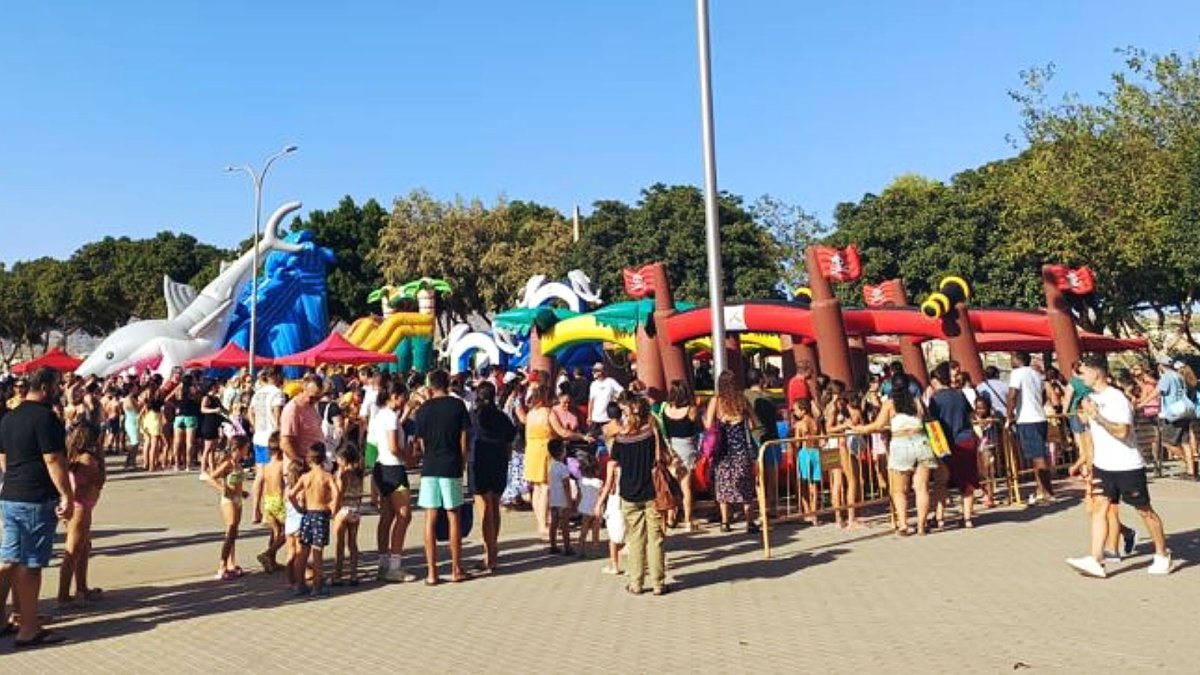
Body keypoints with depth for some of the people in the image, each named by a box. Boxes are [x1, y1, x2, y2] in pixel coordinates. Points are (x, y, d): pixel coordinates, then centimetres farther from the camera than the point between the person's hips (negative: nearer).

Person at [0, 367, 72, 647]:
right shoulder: (44, 416, -16)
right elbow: (53, 460, -19)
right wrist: (67, 496, -17)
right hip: (37, 500, -9)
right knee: (31, 564, -3)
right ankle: (29, 629, 4)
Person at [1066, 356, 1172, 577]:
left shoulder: (1116, 398, -17)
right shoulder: (1092, 398, 9)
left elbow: (1123, 432, -26)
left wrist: (1097, 416, -30)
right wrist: (1089, 463, 18)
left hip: (1128, 466, -7)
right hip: (1103, 466, 7)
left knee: (1144, 510, 8)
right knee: (1099, 509, -4)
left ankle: (1162, 555, 26)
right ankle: (1095, 560, -10)